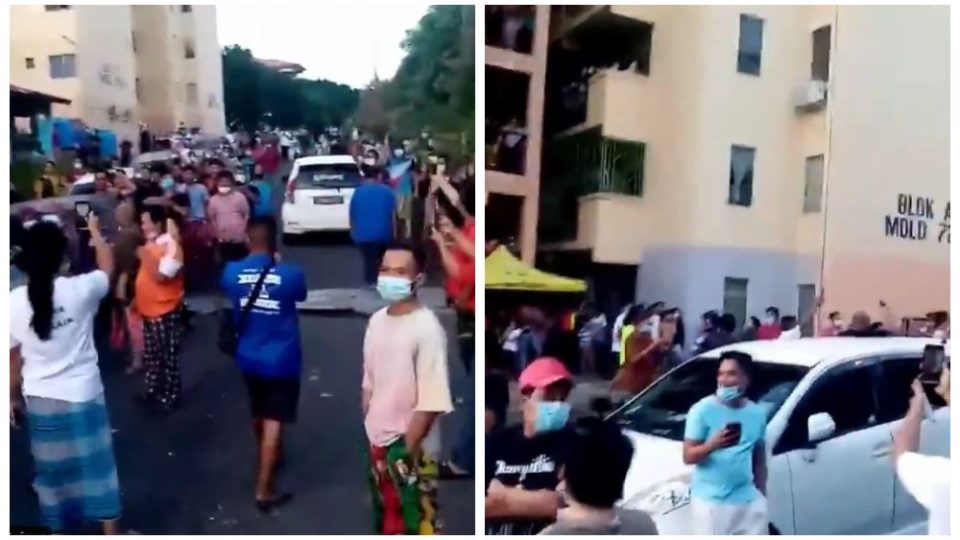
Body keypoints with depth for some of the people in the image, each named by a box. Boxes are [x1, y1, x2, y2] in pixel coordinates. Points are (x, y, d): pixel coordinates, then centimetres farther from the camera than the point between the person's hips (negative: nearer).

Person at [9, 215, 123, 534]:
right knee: (96, 467, 12)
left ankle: (61, 529, 33)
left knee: (54, 470, 17)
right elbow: (107, 268, 8)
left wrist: (14, 398, 13)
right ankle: (111, 532, 23)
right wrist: (95, 231, 23)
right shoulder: (80, 289, -15)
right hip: (82, 397, -2)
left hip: (40, 400, 2)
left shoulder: (14, 302, -10)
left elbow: (14, 358, -1)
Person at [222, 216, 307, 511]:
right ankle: (263, 490, 4)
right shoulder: (290, 275, -18)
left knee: (259, 414, 25)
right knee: (273, 421, 2)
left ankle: (268, 459, 49)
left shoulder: (232, 272, -9)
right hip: (281, 360, -4)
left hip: (249, 357, 5)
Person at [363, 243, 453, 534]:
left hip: (411, 448, -7)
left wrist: (406, 449, -19)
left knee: (415, 522, 5)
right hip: (378, 442, 7)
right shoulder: (377, 320, 3)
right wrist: (369, 429, 10)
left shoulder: (427, 328, -21)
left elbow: (432, 401, -22)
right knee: (386, 517, 22)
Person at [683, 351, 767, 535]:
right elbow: (688, 456, -10)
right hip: (710, 501, -5)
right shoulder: (703, 409, -9)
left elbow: (760, 459, 16)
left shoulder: (757, 413, 7)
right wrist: (712, 444, -28)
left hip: (748, 500, 5)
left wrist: (762, 496, 16)